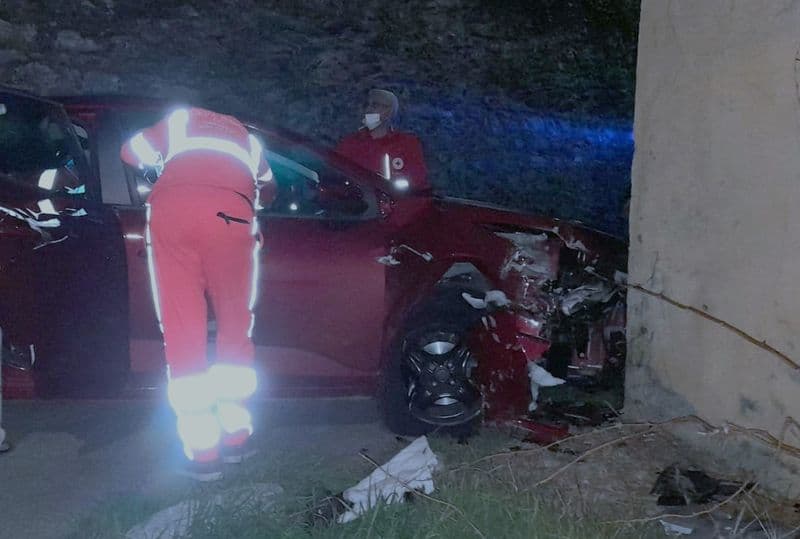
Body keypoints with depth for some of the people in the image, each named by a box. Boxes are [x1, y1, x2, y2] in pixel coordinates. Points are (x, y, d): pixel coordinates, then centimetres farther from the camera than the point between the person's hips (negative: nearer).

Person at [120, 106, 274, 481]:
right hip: (230, 212, 0)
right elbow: (267, 189, 49)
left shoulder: (179, 120, 35)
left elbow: (132, 152, 36)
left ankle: (202, 453, 3)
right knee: (235, 327, 15)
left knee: (183, 333, 3)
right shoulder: (247, 138, 38)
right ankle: (235, 437, 18)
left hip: (170, 206, 0)